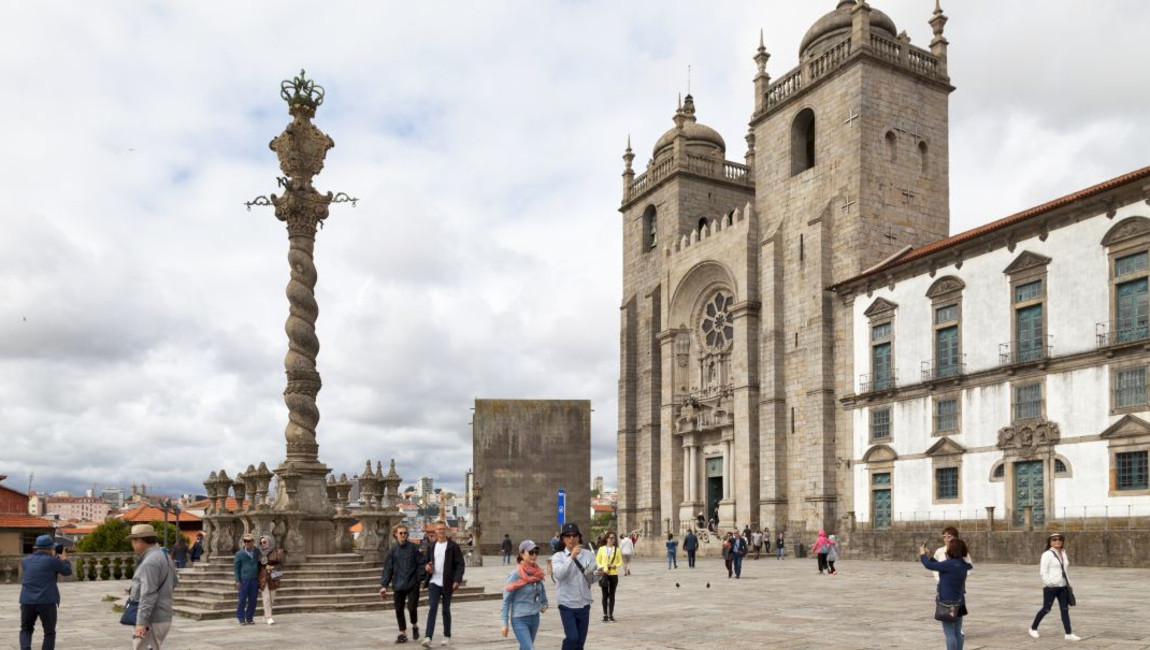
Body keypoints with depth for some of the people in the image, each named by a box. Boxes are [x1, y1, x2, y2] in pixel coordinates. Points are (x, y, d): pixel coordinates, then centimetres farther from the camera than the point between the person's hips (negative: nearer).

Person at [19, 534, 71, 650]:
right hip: (47, 602, -3)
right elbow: (67, 571, 8)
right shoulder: (52, 560, -5)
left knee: (26, 630, 19)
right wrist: (64, 559, 28)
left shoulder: (25, 561, 9)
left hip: (27, 602, 3)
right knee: (49, 633, 11)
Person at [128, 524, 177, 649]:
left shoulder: (150, 562, -18)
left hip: (151, 621, -10)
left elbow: (148, 595, -24)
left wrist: (141, 622, -26)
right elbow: (174, 582, 26)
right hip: (162, 618, 10)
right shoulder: (164, 556, 13)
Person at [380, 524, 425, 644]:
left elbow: (422, 563, 0)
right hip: (398, 585, 2)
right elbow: (387, 568, 4)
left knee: (412, 607, -7)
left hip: (412, 584, -2)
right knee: (399, 610, 4)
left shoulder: (414, 548, -2)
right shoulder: (392, 550, 3)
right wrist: (384, 585, 0)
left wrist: (420, 577, -9)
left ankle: (414, 626, 23)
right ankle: (402, 633, 19)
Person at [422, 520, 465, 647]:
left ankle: (447, 636, 23)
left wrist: (457, 580, -17)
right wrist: (426, 567, -5)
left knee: (446, 610, 9)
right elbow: (426, 562, 19)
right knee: (432, 609, -9)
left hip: (447, 584, -2)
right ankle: (428, 637, -14)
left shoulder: (453, 546, -4)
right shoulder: (431, 546, 9)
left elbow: (460, 564, -7)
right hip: (434, 583, 2)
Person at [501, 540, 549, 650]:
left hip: (535, 618, 6)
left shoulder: (537, 573, 2)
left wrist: (544, 604, 4)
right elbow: (507, 599, -9)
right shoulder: (516, 575, -14)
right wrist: (505, 623, -9)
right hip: (520, 619, -6)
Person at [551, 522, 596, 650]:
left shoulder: (588, 555, 2)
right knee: (572, 637, -17)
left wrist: (593, 574, -20)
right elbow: (559, 574, -22)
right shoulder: (558, 557, -3)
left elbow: (592, 579, 2)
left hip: (584, 605, 3)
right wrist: (571, 557, -27)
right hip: (567, 605, -3)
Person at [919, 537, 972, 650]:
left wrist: (923, 555, 2)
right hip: (959, 603, 8)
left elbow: (930, 566, -15)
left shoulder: (950, 564, -21)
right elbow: (939, 566, 16)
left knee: (949, 634, -2)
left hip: (948, 603, -8)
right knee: (957, 633, 13)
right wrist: (929, 556, 19)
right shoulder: (962, 565, 5)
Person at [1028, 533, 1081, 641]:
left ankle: (1068, 634, 2)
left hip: (1062, 587, 7)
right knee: (1046, 609, 2)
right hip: (1051, 587, -7)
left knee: (1065, 609, 2)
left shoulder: (1063, 553, 11)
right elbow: (1043, 571, -14)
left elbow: (1064, 569, 20)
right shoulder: (1047, 554, -11)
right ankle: (1033, 628, 19)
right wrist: (1049, 583, -19)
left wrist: (1067, 583, 14)